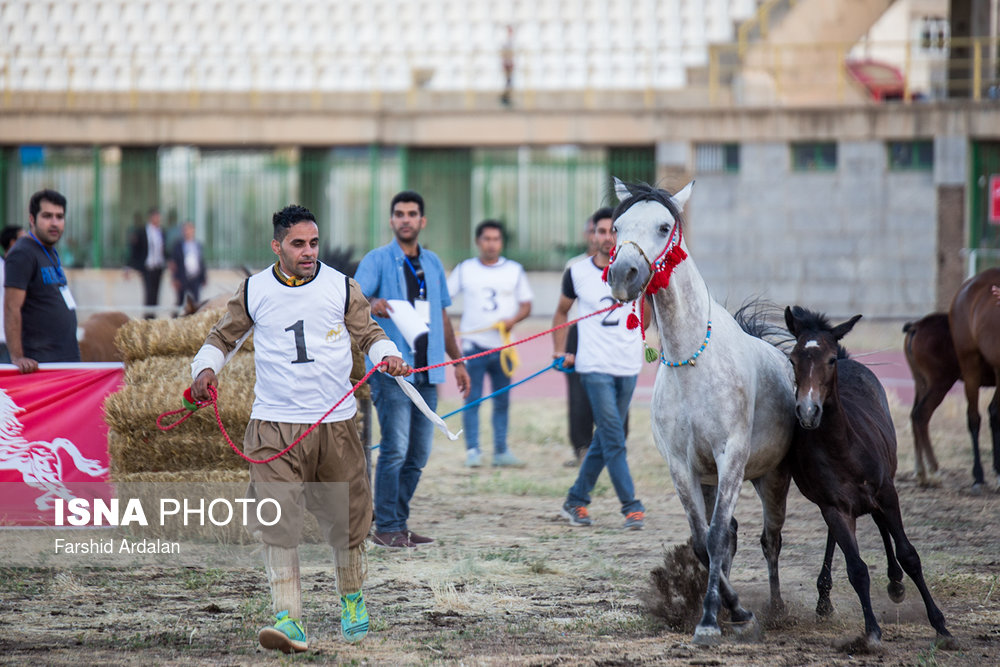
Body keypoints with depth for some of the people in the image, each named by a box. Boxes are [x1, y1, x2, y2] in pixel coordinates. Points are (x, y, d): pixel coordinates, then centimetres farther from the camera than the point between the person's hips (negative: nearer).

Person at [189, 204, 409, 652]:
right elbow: (223, 336, 16)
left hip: (335, 422, 1)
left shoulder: (340, 287, 3)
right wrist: (206, 368, -2)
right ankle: (288, 619, -14)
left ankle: (352, 600, 33)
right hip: (273, 425, -1)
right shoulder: (254, 291, 4)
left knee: (345, 518, 9)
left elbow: (368, 333, 10)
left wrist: (386, 355, -11)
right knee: (277, 521, -12)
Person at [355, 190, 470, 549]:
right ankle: (385, 528, -6)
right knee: (395, 449, -12)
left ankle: (400, 523, 15)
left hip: (427, 371, 6)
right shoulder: (378, 260, 0)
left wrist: (457, 361, 25)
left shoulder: (432, 264, 17)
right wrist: (371, 304, -35)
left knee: (418, 454, 7)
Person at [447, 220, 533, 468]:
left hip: (503, 345, 2)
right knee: (472, 399, -5)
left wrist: (512, 320, -11)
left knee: (502, 401, 5)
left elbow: (526, 305, 9)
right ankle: (472, 450, -3)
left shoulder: (515, 270, 9)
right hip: (473, 344, -2)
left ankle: (501, 452, 10)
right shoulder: (464, 270, 6)